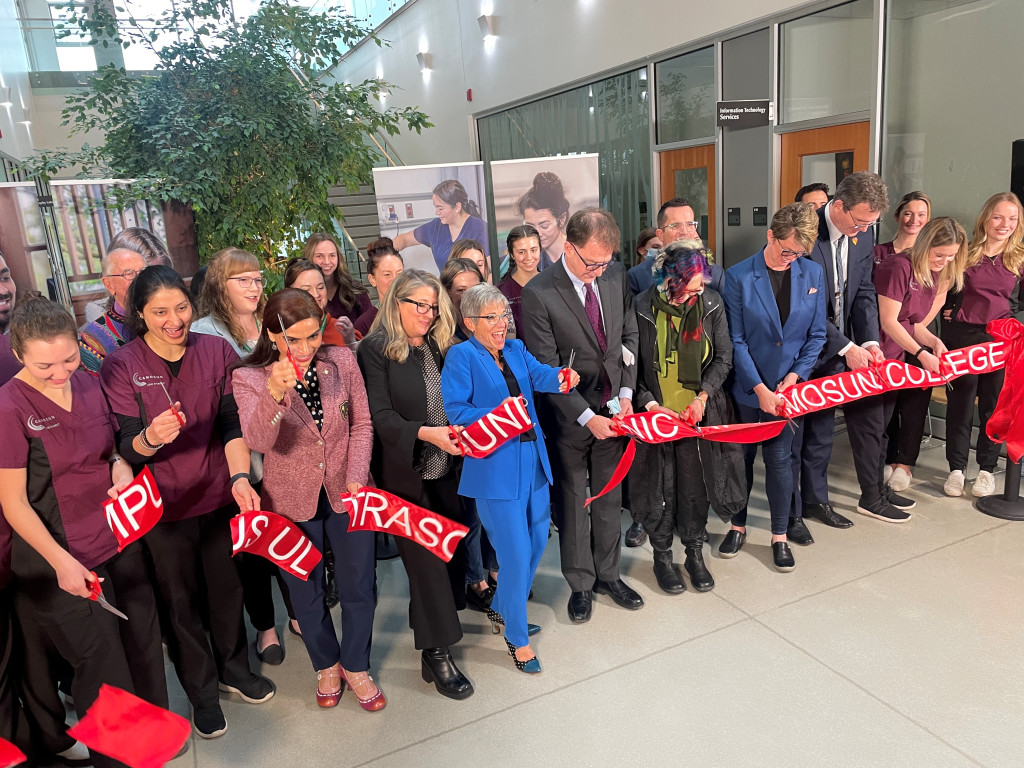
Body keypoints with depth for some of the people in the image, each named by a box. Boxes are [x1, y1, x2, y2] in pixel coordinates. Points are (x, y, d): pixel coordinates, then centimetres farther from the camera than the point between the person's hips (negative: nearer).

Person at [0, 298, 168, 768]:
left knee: (143, 644, 14)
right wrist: (62, 563, -15)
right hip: (67, 557, -5)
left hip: (119, 541, 5)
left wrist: (120, 465, -8)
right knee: (101, 662, 7)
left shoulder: (89, 385, 1)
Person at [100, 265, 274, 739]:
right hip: (162, 505, -2)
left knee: (227, 588, 19)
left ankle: (234, 669, 44)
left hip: (219, 497, 2)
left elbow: (233, 424, -7)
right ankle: (202, 692, 36)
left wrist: (240, 477, -22)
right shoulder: (120, 367, -12)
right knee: (180, 601, 14)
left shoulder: (216, 351, -6)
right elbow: (126, 447, -14)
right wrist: (151, 437, -37)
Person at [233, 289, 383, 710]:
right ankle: (326, 664, 42)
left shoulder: (341, 360, -7)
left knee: (358, 584, 11)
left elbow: (361, 425, 0)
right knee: (306, 590, 16)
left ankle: (355, 665, 36)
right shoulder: (249, 378, -13)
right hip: (292, 501, -1)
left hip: (346, 493, 1)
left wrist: (356, 478, -11)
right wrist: (275, 393, -46)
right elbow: (257, 441, -29)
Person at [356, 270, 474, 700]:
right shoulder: (376, 350, -7)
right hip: (404, 473, -5)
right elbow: (381, 417, -15)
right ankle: (436, 654, 10)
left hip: (446, 468, 5)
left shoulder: (442, 346, 9)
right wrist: (426, 433, -28)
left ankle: (432, 618, 35)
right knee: (423, 555, -1)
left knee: (450, 545, 11)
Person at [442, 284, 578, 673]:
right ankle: (517, 639, 20)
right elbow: (454, 410, -15)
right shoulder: (461, 356, -8)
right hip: (495, 465, -7)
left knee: (537, 540, 18)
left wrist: (562, 377, -28)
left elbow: (539, 374, -7)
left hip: (532, 459, 7)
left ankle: (502, 609, 41)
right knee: (516, 552, -2)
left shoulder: (516, 349, 10)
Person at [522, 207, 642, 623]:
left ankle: (608, 574, 36)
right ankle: (580, 583, 30)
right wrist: (586, 416, -20)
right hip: (569, 413, -4)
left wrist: (626, 392, -2)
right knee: (573, 499, 12)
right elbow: (546, 370, -18)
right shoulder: (538, 293, -20)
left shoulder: (615, 275, -4)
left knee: (609, 495, 17)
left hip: (613, 408, 5)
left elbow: (629, 335, 7)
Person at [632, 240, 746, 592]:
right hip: (656, 415, -2)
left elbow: (723, 357, 3)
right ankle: (662, 556, 28)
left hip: (699, 414, 2)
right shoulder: (642, 308, -12)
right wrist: (650, 404, -15)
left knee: (696, 485, 10)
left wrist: (702, 396, -9)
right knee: (660, 487, 7)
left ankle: (695, 554, 30)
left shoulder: (711, 304, -3)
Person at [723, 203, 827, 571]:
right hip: (747, 386, -1)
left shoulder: (813, 273, 0)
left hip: (788, 387, 1)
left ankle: (780, 535, 23)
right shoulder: (738, 276, -10)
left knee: (780, 459, 6)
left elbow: (816, 334, 4)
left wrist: (796, 375, -8)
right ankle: (738, 525, 31)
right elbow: (736, 340, -10)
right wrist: (760, 388, -14)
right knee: (742, 457, 12)